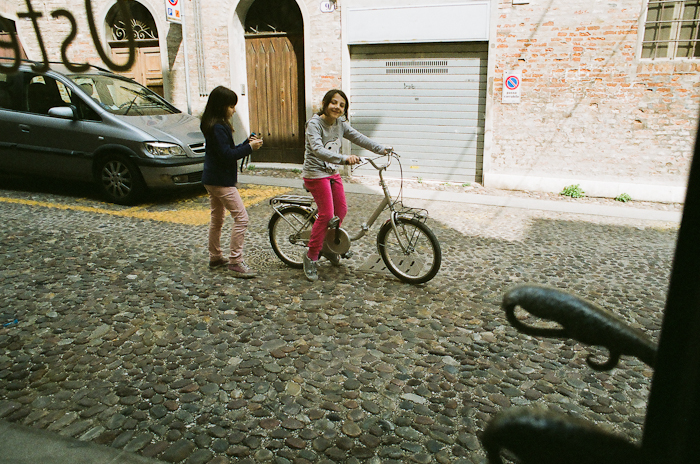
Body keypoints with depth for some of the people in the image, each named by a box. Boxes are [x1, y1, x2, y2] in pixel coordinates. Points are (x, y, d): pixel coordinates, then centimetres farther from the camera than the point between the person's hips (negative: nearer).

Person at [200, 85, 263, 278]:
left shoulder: (213, 125, 14)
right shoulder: (218, 127, -18)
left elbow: (228, 151, 16)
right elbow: (227, 155, -23)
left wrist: (247, 143, 6)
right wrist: (250, 147, -15)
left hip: (211, 180, 11)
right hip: (221, 180, -11)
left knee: (217, 219, 18)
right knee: (241, 218, -9)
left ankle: (215, 257, 29)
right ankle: (235, 262, -6)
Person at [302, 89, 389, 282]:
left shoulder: (340, 124, 3)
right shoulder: (314, 123, -19)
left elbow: (359, 138, 4)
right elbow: (318, 150, -34)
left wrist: (382, 149, -7)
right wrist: (344, 158, -45)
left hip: (332, 172, 8)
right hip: (315, 174, -8)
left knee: (341, 210, 11)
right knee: (326, 214, -11)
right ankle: (311, 256, 3)